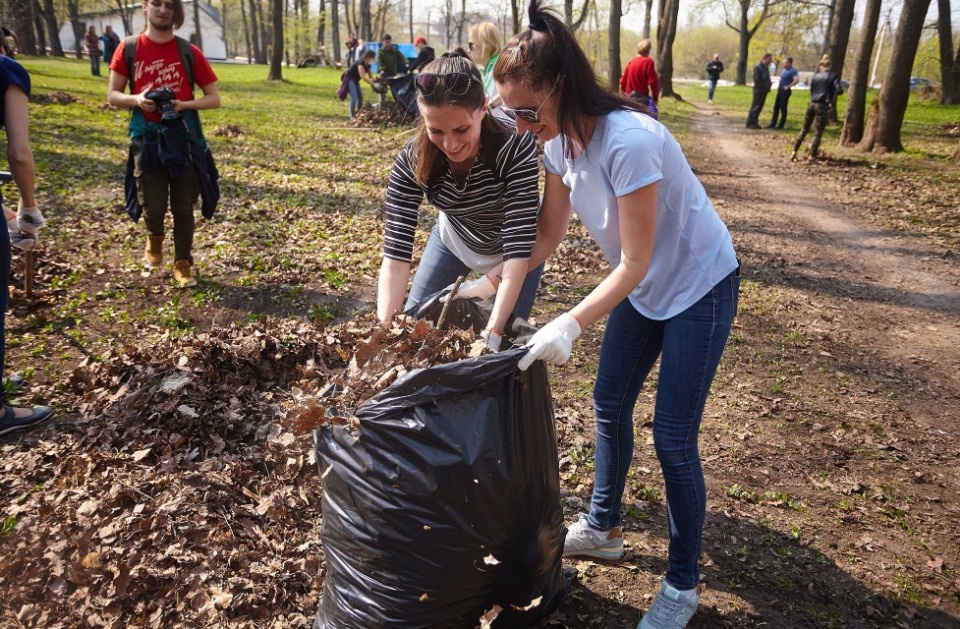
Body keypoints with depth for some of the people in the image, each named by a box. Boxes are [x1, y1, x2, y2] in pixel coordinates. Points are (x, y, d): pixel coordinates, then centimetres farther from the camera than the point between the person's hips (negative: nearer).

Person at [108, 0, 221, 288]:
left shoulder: (189, 52, -1)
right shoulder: (128, 49, 1)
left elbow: (214, 98, 1)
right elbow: (112, 96, 6)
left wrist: (184, 104, -16)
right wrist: (136, 99, -15)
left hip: (184, 137, 0)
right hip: (147, 138, 0)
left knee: (183, 207, 4)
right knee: (153, 206, -1)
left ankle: (183, 263, 20)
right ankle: (154, 237, 34)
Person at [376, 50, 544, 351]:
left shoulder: (516, 147, -38)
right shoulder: (412, 161, -29)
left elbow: (518, 250, -39)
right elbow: (396, 254, -30)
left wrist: (492, 333, -45)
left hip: (512, 250, -2)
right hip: (453, 240, 3)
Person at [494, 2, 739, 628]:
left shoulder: (629, 142, -33)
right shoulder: (559, 141, -9)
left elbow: (634, 262, -28)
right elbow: (550, 234, -1)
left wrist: (572, 324, -35)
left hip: (698, 285, -8)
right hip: (643, 287, 8)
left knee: (673, 437, -3)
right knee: (610, 405, 15)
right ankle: (603, 528, 37)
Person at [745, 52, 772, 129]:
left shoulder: (766, 67, 16)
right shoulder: (758, 67, -11)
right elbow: (756, 79, -17)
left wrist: (769, 84, 2)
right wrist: (764, 86, -16)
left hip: (764, 91, 9)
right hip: (758, 90, -9)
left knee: (759, 107, 10)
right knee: (755, 106, -8)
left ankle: (754, 122, 16)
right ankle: (750, 123, -5)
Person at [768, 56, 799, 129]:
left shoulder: (792, 71, -18)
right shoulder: (784, 69, 10)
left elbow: (797, 80, -33)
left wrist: (788, 86, -24)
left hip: (785, 91, -9)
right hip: (780, 90, 9)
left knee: (783, 108, -2)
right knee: (776, 107, 12)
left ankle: (781, 125, 4)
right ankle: (773, 124, 20)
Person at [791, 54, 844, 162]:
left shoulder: (815, 76, 11)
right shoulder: (833, 76, -2)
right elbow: (839, 90, -11)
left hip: (812, 104, 4)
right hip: (823, 106, -4)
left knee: (804, 130, 13)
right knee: (818, 133, 0)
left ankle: (794, 152, 10)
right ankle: (812, 157, -2)